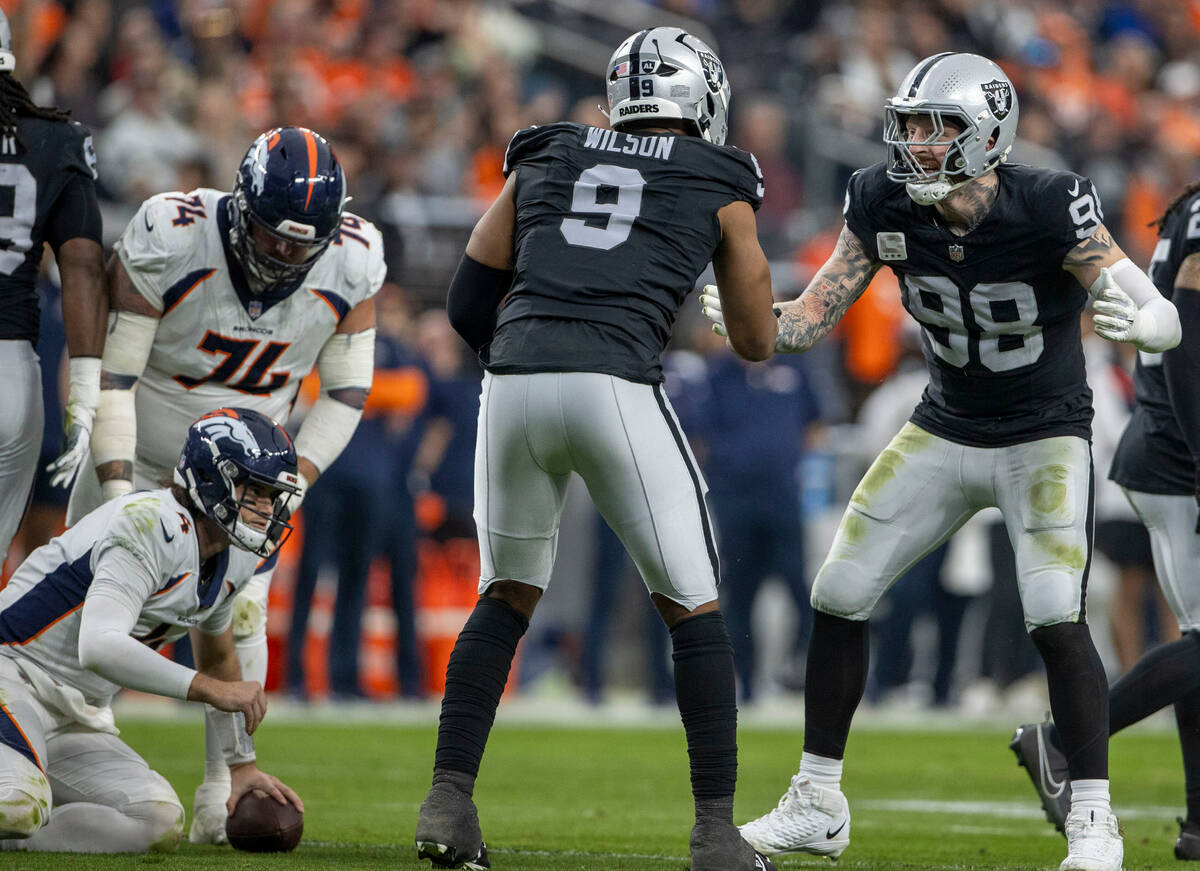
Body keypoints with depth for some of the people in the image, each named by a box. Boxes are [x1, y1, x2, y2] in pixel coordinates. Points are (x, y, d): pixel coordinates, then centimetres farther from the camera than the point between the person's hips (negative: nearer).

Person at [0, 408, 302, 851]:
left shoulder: (234, 561, 8)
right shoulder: (153, 527, -21)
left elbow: (218, 659, 28)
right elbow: (100, 647, -32)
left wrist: (241, 765, 27)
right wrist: (211, 690, -30)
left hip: (78, 719, 9)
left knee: (162, 825, -13)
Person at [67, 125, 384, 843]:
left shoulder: (351, 267, -19)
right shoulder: (169, 243, -30)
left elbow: (346, 392, -7)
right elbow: (109, 372, -23)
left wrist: (290, 486, -18)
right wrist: (119, 493, -26)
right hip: (138, 448, -2)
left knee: (239, 614, -11)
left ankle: (222, 794, -2)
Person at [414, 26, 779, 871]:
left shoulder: (544, 160, 24)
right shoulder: (719, 185, 17)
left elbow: (469, 303, 21)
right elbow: (757, 341, 25)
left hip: (512, 384, 3)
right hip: (617, 389, -3)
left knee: (508, 596, 21)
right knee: (693, 608, 10)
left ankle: (449, 802, 11)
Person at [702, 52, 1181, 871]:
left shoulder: (1048, 210, -25)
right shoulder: (885, 206, -13)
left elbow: (1166, 319, -24)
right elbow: (807, 321, -7)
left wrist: (1133, 320, -48)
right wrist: (722, 310, -26)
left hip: (1045, 439, -5)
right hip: (945, 431, 5)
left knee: (1056, 617, -21)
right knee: (839, 596, 1)